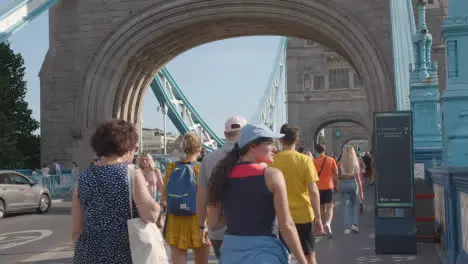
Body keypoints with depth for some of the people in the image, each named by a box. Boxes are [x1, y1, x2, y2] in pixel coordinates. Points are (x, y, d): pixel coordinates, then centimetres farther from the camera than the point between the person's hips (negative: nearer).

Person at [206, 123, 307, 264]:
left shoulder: (223, 175, 2)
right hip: (264, 252, -4)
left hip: (231, 250, 4)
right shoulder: (272, 175, -10)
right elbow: (286, 225, -12)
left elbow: (213, 223, 4)